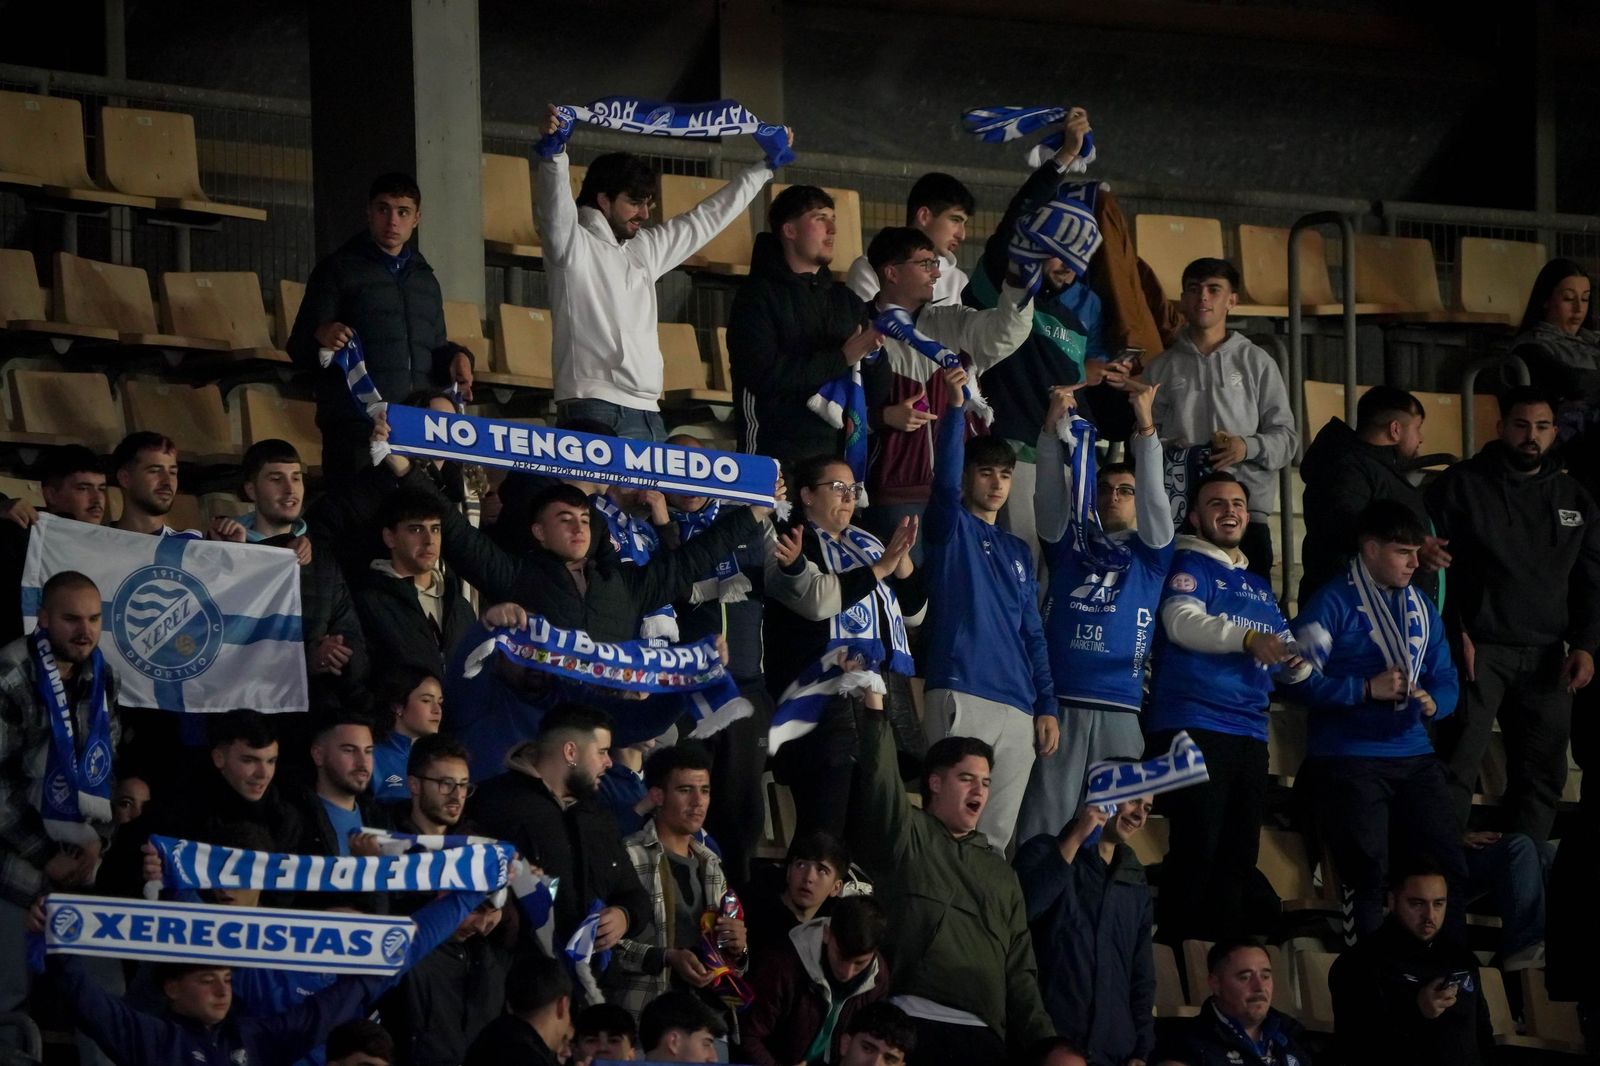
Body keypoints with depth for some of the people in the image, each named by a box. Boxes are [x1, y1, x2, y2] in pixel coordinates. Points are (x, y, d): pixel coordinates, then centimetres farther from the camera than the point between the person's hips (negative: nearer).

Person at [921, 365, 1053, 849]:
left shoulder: (1018, 552, 24)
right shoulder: (951, 529, 9)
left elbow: (1033, 634, 21)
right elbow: (945, 478, -12)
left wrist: (1047, 707, 11)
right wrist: (955, 408, -25)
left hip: (1017, 709, 6)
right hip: (960, 696, -6)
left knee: (997, 834, 3)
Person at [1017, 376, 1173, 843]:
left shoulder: (1150, 552, 14)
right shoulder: (1068, 544, 17)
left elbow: (1154, 498, 0)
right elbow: (1050, 494, 4)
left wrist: (1145, 428, -13)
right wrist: (1053, 429, -11)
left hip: (1119, 710, 0)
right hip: (1060, 702, 0)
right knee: (1044, 826, -6)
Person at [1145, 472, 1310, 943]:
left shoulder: (1259, 586, 23)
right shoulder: (1188, 567, 1)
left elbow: (1284, 655, 20)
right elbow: (1183, 622, -18)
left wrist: (1297, 661, -6)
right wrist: (1248, 638, -33)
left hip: (1248, 735, 7)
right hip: (1193, 727, -7)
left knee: (1239, 854, 6)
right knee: (1198, 849, -13)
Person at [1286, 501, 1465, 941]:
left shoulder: (1422, 609, 15)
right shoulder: (1333, 603, -5)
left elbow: (1445, 679, 15)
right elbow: (1300, 678, -12)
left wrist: (1434, 703, -8)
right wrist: (1367, 689, -18)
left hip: (1413, 757, 6)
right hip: (1347, 760, -6)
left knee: (1449, 871, 1)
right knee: (1368, 877, -8)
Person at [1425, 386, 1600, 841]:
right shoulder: (1462, 485, 0)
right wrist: (1454, 633, -13)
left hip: (1545, 658, 5)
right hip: (1478, 650, -5)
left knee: (1541, 777, 7)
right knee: (1457, 765, -13)